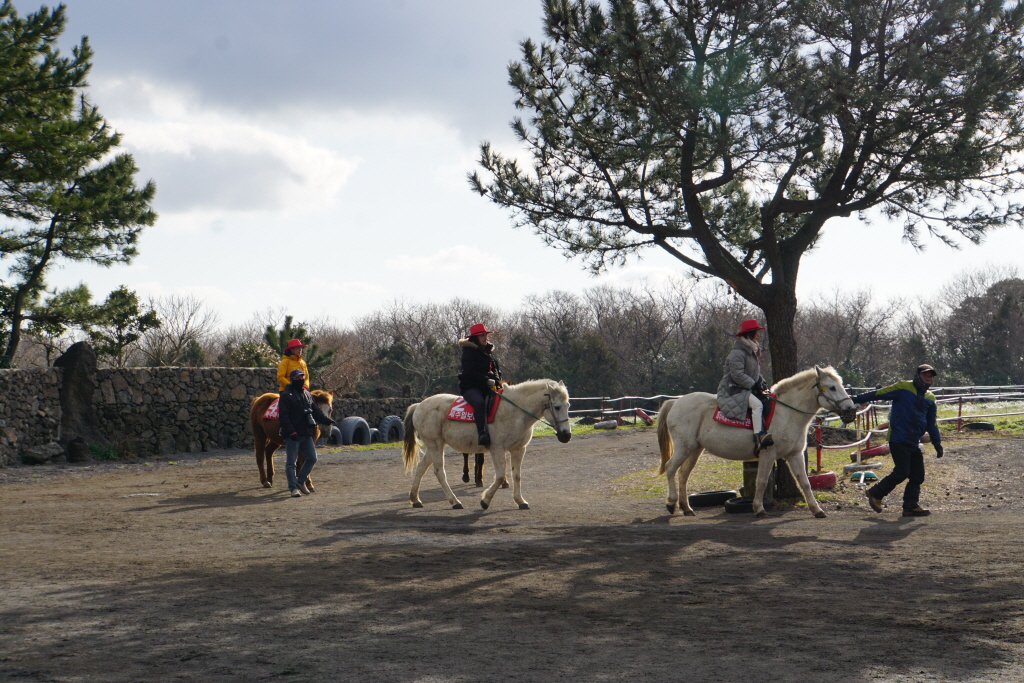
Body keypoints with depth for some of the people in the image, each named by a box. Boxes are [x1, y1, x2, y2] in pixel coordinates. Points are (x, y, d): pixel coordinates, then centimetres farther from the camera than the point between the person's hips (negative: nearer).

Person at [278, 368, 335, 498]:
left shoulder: (307, 394, 16)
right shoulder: (286, 395, -7)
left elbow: (316, 412, 19)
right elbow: (284, 416, -14)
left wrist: (327, 420, 4)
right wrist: (291, 432, -22)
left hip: (306, 434, 7)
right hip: (292, 435, -7)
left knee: (312, 458, 7)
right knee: (291, 462, -3)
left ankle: (300, 481, 23)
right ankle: (293, 487, 0)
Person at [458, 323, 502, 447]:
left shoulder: (489, 351, 20)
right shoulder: (469, 351, -3)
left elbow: (496, 369, 21)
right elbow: (470, 372, -14)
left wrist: (497, 380, -1)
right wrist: (487, 381, -21)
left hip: (487, 387, 7)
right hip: (470, 387, -7)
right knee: (479, 402, -37)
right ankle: (482, 433, -47)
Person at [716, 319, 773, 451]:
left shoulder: (753, 351, 17)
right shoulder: (737, 353, -15)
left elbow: (755, 373, 25)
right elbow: (737, 375, -23)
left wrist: (762, 383, 6)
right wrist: (754, 385, -21)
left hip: (748, 389, 10)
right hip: (734, 390, -10)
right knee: (757, 404, -30)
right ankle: (758, 438, -34)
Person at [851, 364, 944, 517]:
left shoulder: (930, 398, 15)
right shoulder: (902, 388, -5)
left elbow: (931, 424, 23)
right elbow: (878, 394, -6)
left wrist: (937, 444, 19)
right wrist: (856, 400, -11)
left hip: (914, 443, 7)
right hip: (898, 439, -7)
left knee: (918, 475, 2)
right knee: (901, 472, -11)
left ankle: (911, 506, 10)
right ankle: (876, 493, 7)